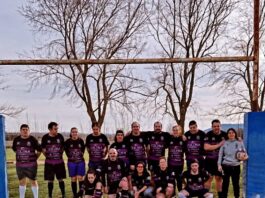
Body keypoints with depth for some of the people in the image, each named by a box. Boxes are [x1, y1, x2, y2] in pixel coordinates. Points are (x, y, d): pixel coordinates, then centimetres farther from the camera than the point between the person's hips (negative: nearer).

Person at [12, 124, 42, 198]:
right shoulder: (16, 139, 0)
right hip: (20, 165, 3)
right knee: (22, 182, 13)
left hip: (31, 165, -3)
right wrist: (21, 156, 13)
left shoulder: (33, 140, -10)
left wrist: (34, 158, 0)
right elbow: (14, 149, 17)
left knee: (33, 181, 5)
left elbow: (39, 150, -2)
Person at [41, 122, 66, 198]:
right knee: (50, 180, 7)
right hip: (49, 163, -1)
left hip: (59, 162, 1)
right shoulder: (45, 137, -7)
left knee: (60, 179, 8)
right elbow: (43, 149, 4)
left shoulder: (60, 136, -5)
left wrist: (60, 155, 7)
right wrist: (48, 157, 4)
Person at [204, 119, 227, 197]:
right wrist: (219, 145, -19)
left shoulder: (224, 134, 1)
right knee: (209, 178, -1)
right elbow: (206, 147, -19)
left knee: (219, 178, 12)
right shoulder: (209, 135, -9)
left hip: (220, 160, 3)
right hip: (210, 160, -3)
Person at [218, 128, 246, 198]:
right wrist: (219, 164, -4)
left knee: (236, 183, 8)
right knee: (225, 183, 6)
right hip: (226, 166, 0)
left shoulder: (240, 143, 4)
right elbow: (220, 155, 3)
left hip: (236, 166, 0)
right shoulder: (224, 143, 3)